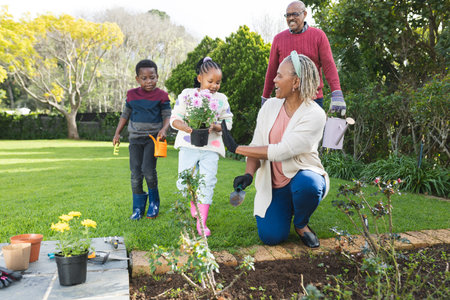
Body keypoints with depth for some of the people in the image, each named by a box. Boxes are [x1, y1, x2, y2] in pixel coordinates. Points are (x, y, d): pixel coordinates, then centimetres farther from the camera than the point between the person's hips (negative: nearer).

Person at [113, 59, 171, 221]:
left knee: (148, 169, -15)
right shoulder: (132, 95, 7)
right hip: (135, 138, 4)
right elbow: (125, 115, 16)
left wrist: (164, 129, -22)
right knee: (135, 174, 3)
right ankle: (138, 207, 16)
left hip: (153, 137, -3)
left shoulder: (161, 95, -2)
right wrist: (117, 133, 12)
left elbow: (167, 116, -3)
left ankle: (154, 202, 9)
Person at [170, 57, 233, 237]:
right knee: (185, 181, 0)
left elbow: (228, 122, 6)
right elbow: (175, 118, 0)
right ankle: (193, 202, 33)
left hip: (211, 147, 0)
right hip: (188, 144, 0)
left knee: (207, 182, -3)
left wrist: (215, 127, -16)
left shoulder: (221, 99, 6)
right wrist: (187, 129, -19)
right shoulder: (187, 95, 1)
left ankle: (201, 222, 5)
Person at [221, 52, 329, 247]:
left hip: (303, 176, -3)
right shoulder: (270, 106, 0)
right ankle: (286, 209, 21)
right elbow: (256, 146, 0)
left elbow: (280, 151, -24)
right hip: (274, 185, 4)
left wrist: (236, 148, -19)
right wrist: (248, 174, -21)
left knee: (307, 185, -39)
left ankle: (301, 224, -5)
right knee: (271, 236, -15)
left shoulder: (314, 115, -18)